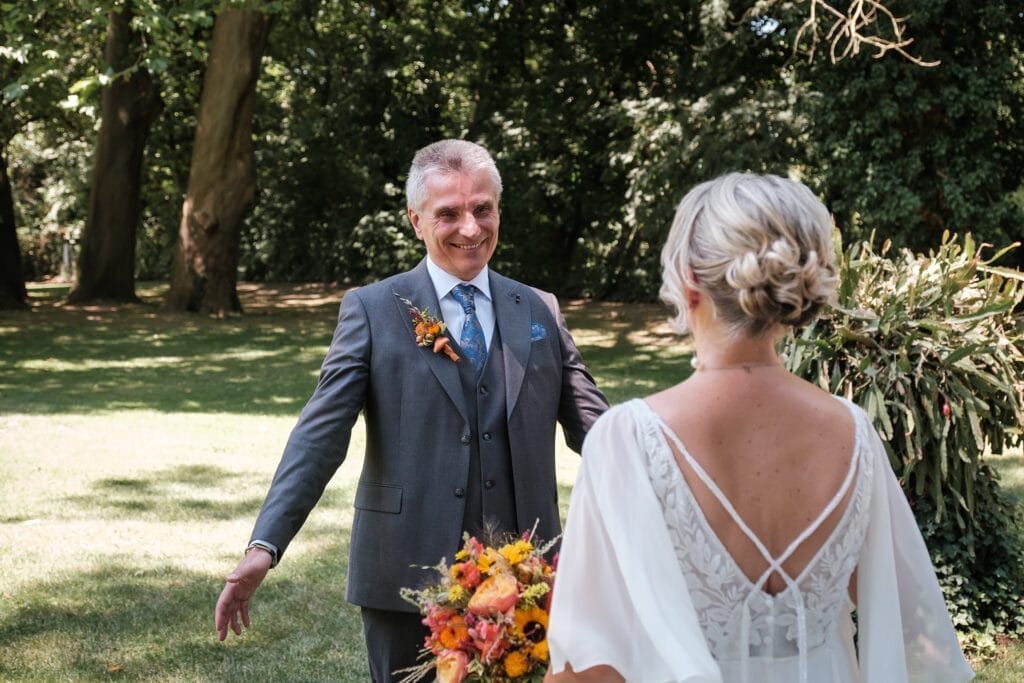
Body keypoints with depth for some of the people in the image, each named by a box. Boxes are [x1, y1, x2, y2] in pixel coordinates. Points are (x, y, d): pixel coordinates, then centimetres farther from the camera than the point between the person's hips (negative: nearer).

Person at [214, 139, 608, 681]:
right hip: (407, 574, -2)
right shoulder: (371, 310, -1)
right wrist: (265, 544, -19)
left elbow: (592, 424, 5)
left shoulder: (541, 312, 8)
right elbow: (321, 433, -8)